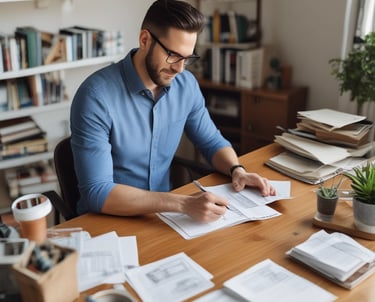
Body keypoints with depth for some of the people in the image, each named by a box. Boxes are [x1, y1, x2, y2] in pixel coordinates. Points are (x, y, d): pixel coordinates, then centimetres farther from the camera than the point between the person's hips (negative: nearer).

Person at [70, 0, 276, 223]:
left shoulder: (186, 85, -3)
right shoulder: (97, 95, -21)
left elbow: (212, 141, 11)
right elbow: (97, 193, -25)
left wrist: (237, 170, -10)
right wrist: (184, 204, -33)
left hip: (162, 212, 5)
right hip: (108, 220, -5)